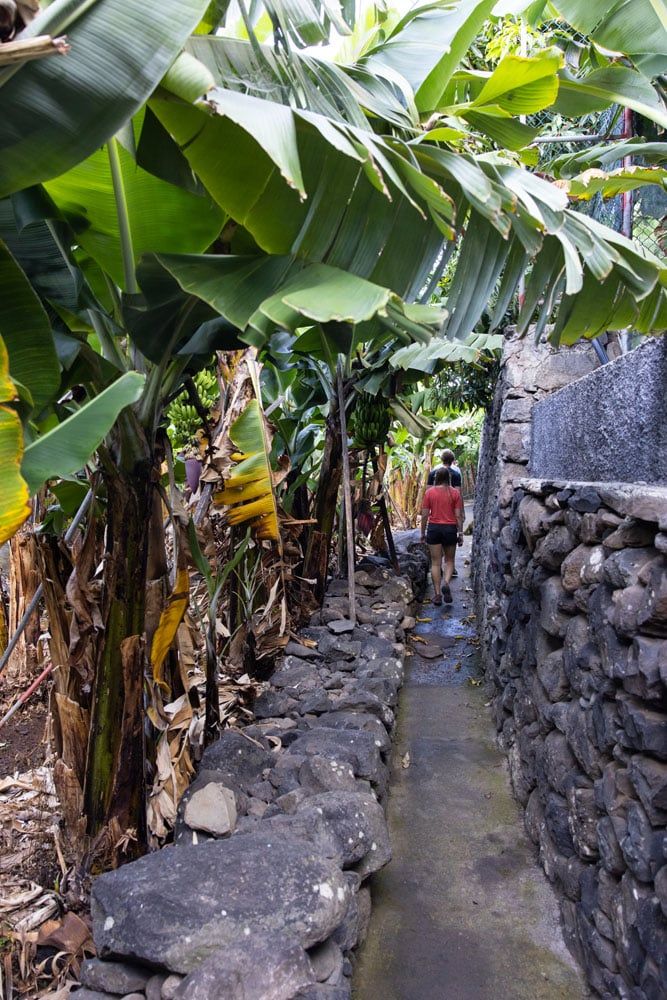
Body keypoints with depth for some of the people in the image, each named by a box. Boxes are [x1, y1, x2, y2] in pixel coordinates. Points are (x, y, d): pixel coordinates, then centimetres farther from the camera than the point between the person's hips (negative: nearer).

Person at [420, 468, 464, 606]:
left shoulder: (429, 492, -2)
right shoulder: (455, 492, -2)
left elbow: (424, 514, -1)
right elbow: (458, 515, -4)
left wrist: (423, 533, 8)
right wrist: (460, 533, 3)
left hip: (434, 528, 0)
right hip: (450, 528, 0)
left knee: (436, 562, 6)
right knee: (449, 560, 15)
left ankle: (437, 594, 5)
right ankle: (446, 583, -11)